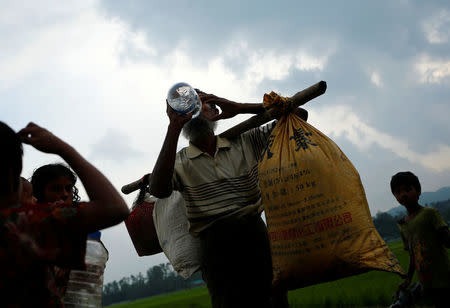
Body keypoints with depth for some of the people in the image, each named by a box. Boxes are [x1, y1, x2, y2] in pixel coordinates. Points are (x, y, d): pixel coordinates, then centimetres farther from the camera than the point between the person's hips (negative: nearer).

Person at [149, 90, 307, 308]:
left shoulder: (245, 141, 11)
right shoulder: (179, 161, 6)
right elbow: (159, 191, -16)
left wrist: (238, 108, -4)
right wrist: (174, 127, -18)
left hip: (257, 236, 2)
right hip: (215, 247, -1)